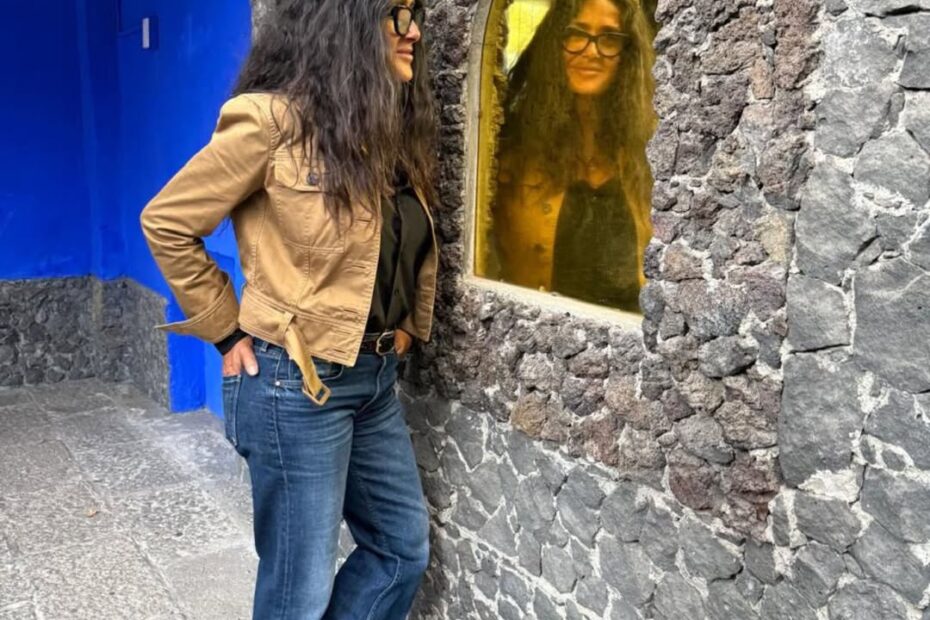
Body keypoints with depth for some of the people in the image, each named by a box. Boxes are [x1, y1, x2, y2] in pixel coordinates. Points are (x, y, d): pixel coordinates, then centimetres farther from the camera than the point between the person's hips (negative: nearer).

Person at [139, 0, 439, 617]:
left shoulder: (390, 125, 7)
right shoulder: (275, 119, -16)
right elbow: (167, 223, -9)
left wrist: (407, 325, 11)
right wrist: (229, 333, -7)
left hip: (375, 375, 8)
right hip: (297, 382, -8)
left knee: (404, 547, 18)